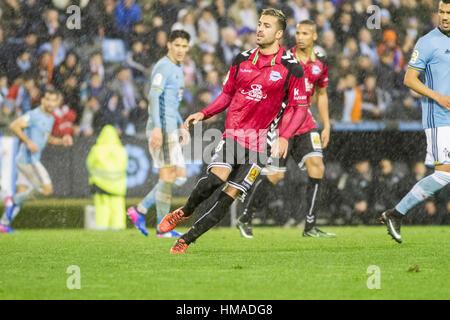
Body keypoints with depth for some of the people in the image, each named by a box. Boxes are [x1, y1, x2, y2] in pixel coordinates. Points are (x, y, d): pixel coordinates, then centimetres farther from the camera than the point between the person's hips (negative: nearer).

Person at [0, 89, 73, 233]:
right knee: (47, 189, -11)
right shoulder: (34, 115, -13)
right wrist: (28, 142, -26)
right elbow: (14, 126, -20)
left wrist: (62, 141, 15)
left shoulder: (50, 119, 17)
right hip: (28, 160, -9)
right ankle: (14, 200, -5)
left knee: (23, 192, 9)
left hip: (33, 160, 9)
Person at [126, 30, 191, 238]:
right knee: (168, 175, -9)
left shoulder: (177, 69, 20)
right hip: (161, 129, -10)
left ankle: (140, 210, 9)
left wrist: (181, 126, 23)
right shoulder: (163, 67, -10)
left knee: (180, 176, 7)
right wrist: (157, 127, -28)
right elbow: (154, 96, -20)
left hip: (170, 129, 10)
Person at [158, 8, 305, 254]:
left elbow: (300, 107, 1)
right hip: (233, 132, 1)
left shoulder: (290, 68, -3)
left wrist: (284, 137, -12)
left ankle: (186, 241, 4)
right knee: (216, 177, -24)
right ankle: (185, 212, 3)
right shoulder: (242, 60, 8)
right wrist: (203, 114, 5)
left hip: (261, 142, -1)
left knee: (230, 195, -5)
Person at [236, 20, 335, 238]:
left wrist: (326, 125, 16)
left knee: (317, 167, -12)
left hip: (304, 124, 4)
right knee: (275, 175, -6)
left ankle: (310, 227, -9)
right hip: (280, 122, -4)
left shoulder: (320, 65, 6)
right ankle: (245, 218, 12)